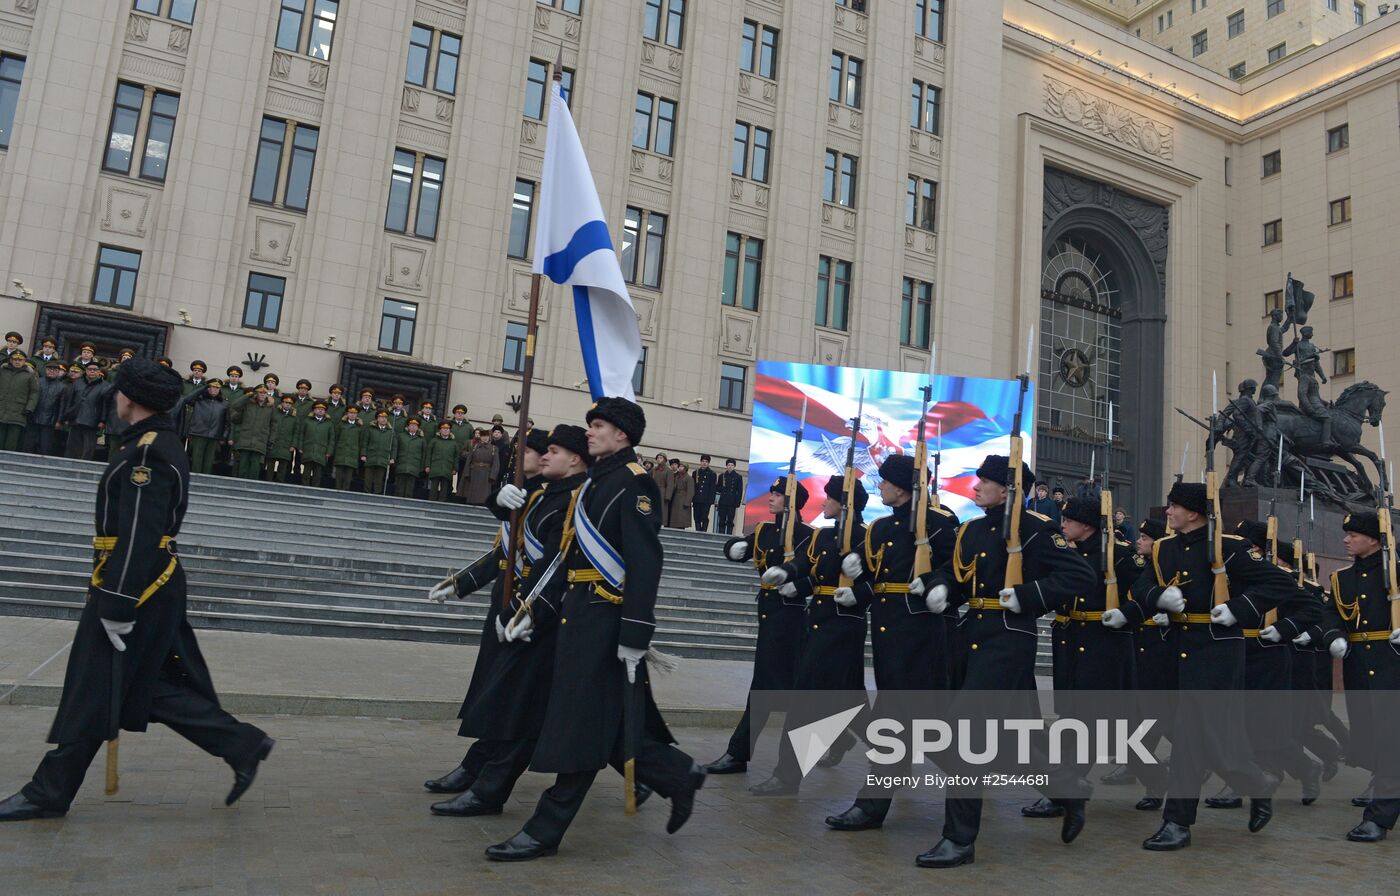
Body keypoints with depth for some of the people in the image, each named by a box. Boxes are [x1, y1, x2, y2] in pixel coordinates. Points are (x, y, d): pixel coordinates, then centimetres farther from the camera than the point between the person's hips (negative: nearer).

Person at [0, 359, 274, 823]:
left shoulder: (147, 450, -17)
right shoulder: (164, 444, 15)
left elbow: (139, 534, -23)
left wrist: (118, 605, -22)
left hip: (135, 584, -10)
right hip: (156, 587, 10)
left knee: (92, 693, 2)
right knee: (157, 687, 13)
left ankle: (48, 793, 16)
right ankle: (243, 745, 12)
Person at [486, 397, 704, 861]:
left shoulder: (633, 483, -12)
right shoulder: (595, 481, 17)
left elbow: (645, 562, -19)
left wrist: (635, 634, -24)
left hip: (606, 618, -10)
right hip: (581, 612, 10)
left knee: (583, 724, -1)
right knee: (609, 724, 14)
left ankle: (546, 830, 8)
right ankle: (679, 775, 29)